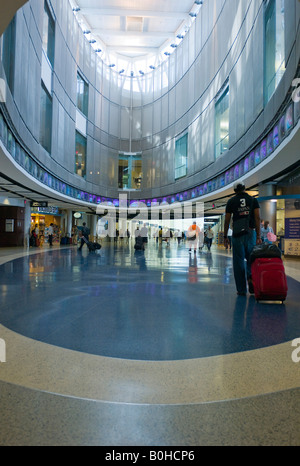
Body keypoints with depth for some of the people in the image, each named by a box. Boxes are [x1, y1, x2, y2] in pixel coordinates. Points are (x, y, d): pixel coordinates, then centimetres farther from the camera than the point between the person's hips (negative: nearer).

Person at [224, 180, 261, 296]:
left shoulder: (231, 201, 6)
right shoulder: (253, 200, 9)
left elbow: (227, 220, 3)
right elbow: (257, 218, -1)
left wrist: (225, 236, 10)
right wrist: (258, 236, -1)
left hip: (237, 234, -1)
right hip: (251, 233, 1)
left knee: (238, 261, 4)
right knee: (251, 258, 15)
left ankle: (241, 289, 7)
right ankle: (251, 276, -12)